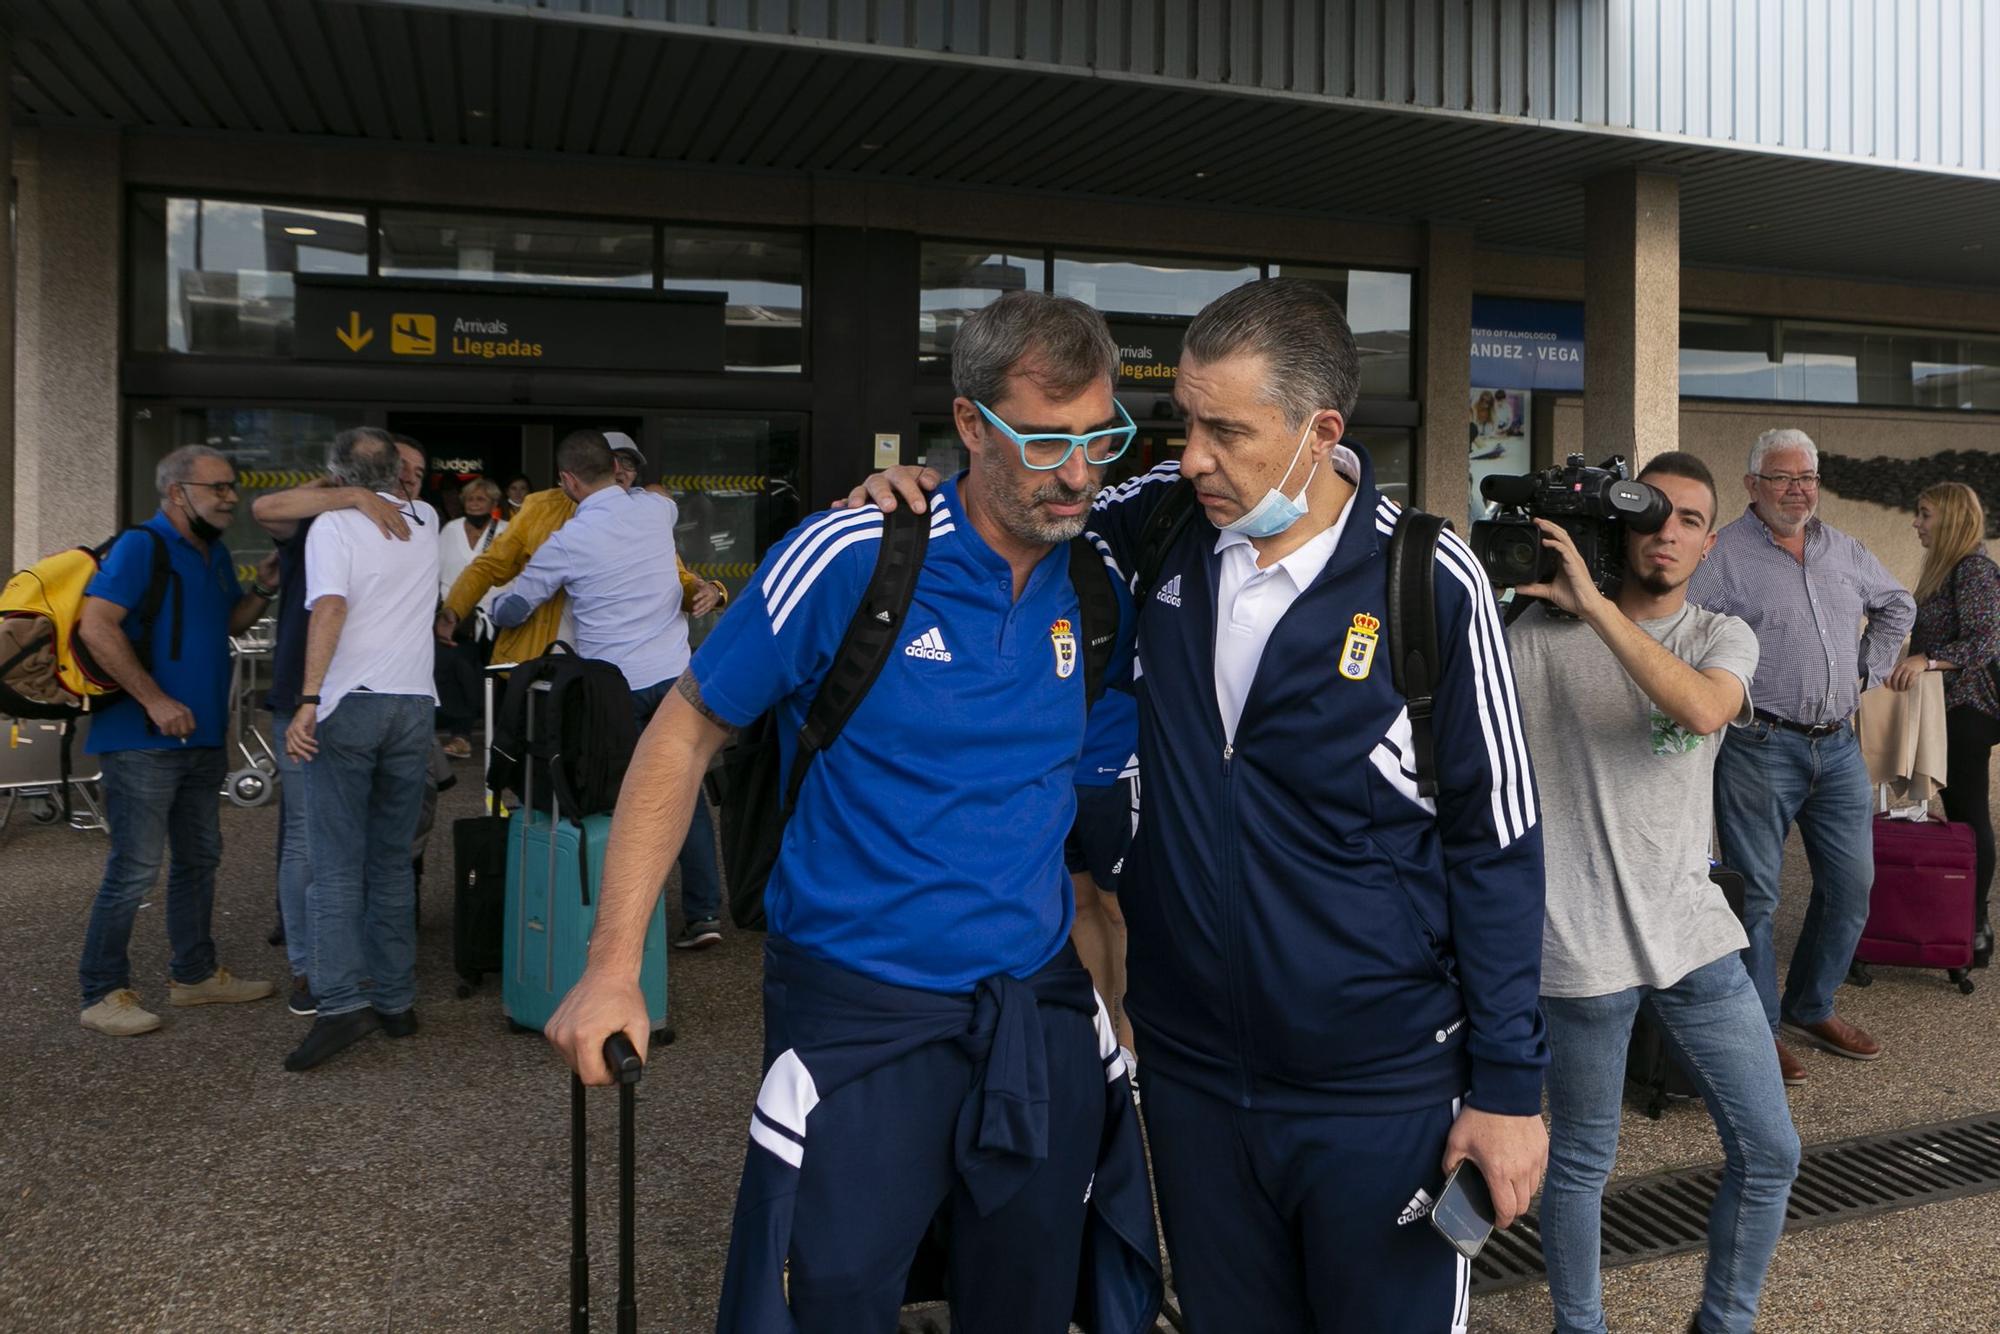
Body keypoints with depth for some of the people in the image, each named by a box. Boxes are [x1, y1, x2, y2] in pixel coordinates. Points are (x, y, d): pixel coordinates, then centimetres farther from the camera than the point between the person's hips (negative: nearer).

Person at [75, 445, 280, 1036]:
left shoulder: (216, 554, 14)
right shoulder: (140, 546, -12)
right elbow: (96, 626, -21)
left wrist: (262, 590, 4)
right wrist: (156, 700, -23)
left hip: (202, 738, 9)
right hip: (143, 740, -9)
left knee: (198, 859, 16)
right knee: (135, 868, -4)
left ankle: (195, 974, 29)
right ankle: (103, 993, 8)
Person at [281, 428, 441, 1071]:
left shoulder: (334, 523, -2)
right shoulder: (425, 522, 13)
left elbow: (330, 607, -17)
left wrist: (309, 700, -19)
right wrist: (397, 482, 26)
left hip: (350, 705, -4)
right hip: (415, 705, 4)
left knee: (336, 865, -2)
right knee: (392, 861, 11)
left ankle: (342, 1002, -12)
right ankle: (395, 1000, 12)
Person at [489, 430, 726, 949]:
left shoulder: (569, 541, -7)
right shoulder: (656, 508, 4)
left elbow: (512, 610, 5)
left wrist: (495, 610, 28)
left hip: (615, 687, -3)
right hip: (674, 673, 4)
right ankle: (704, 911, 9)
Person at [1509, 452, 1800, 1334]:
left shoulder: (1723, 637, 5)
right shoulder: (1543, 631, -4)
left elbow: (1703, 708, -19)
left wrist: (1592, 602, -23)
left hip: (1693, 933, 4)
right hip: (1582, 947, -4)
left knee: (1769, 1152, 10)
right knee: (1581, 1164, 9)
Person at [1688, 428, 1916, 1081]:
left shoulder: (1843, 550, 13)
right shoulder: (1724, 554, -8)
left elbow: (1897, 605, 29)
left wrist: (1868, 670, 17)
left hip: (1839, 746, 7)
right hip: (1759, 750, -7)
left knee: (1852, 885, 13)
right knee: (1755, 894, -1)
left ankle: (1811, 1009, 30)